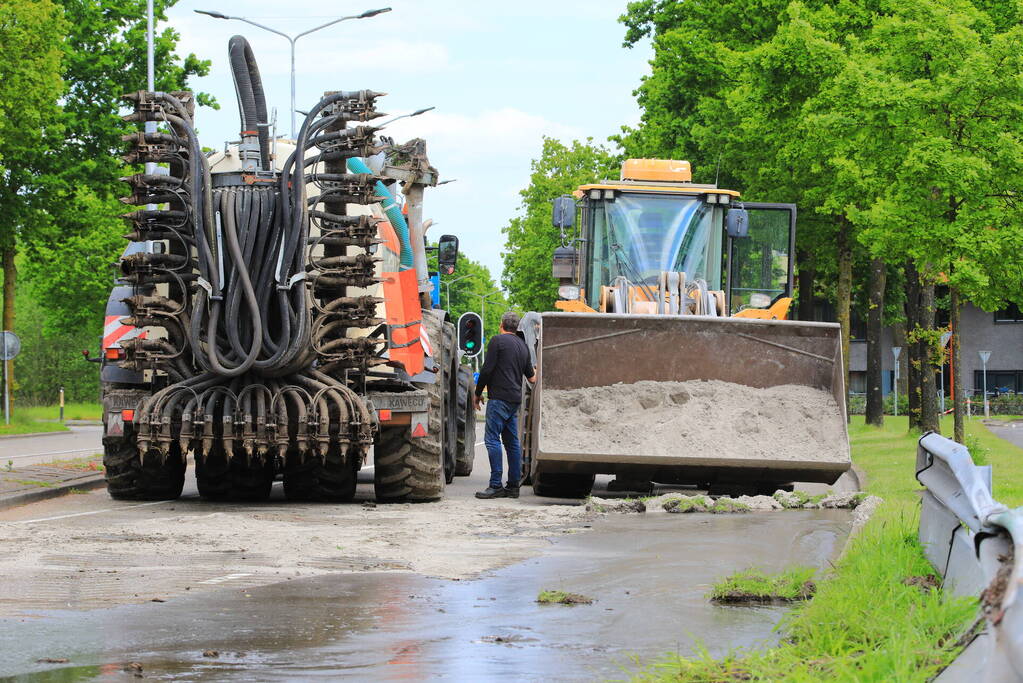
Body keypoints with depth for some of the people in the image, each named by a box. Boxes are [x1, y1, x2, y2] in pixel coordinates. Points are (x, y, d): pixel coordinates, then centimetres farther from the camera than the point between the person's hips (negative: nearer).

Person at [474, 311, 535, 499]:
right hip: (516, 399, 8)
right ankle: (513, 485, 9)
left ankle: (496, 486, -16)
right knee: (512, 441, 10)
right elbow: (531, 376, 28)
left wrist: (478, 393, 0)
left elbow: (487, 369, -11)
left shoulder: (498, 341, -6)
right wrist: (536, 374, 52)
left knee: (492, 439, -9)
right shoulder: (522, 345, 18)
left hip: (500, 397, -8)